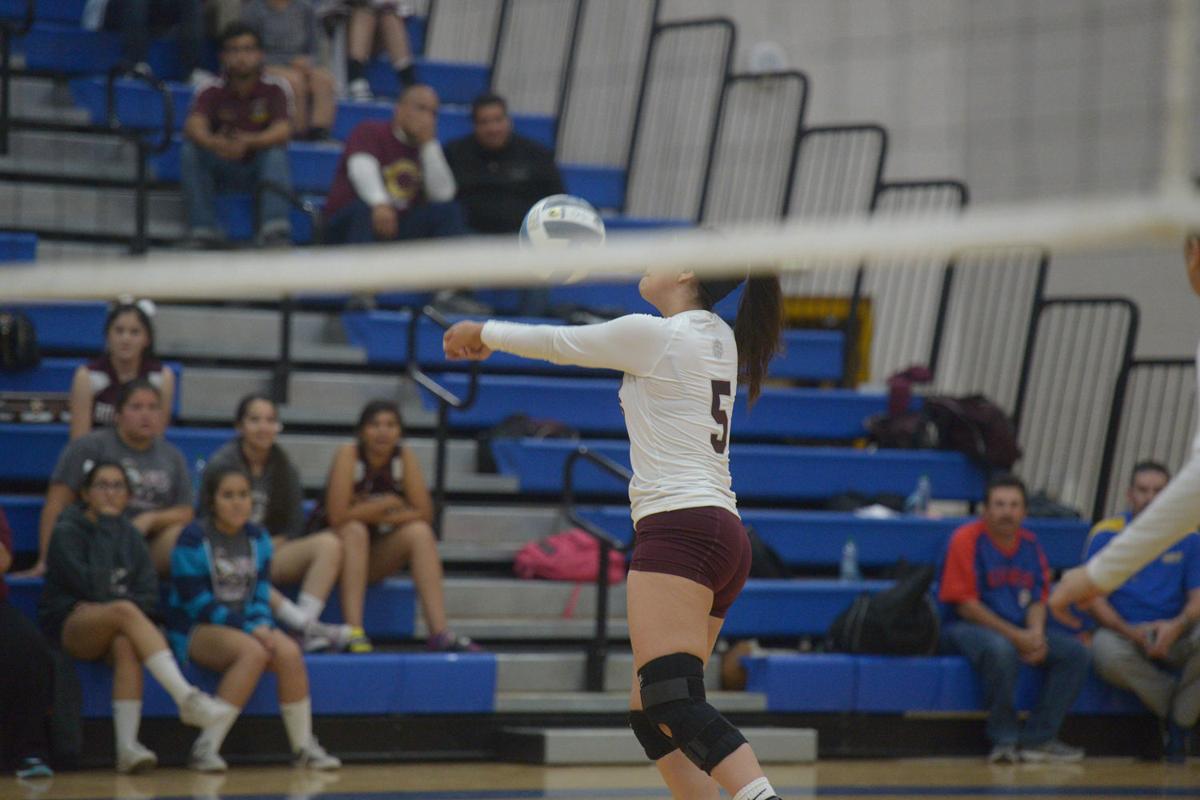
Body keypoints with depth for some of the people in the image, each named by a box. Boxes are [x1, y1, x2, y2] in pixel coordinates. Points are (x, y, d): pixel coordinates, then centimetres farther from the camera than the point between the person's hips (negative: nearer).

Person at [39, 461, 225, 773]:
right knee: (125, 611, -35)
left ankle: (127, 746, -44)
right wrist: (105, 529, -10)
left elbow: (149, 595, 5)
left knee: (126, 644, -34)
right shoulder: (66, 532, 0)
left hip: (112, 628, 4)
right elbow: (92, 586, -15)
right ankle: (187, 698, -46)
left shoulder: (130, 535, 15)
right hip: (68, 626, -4)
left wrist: (106, 601, -12)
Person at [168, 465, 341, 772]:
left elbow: (260, 593, 9)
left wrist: (262, 625, -14)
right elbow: (196, 601, -13)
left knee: (289, 652, -25)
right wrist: (248, 629, -18)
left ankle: (304, 747, -15)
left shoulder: (257, 538, 10)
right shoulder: (194, 539, -9)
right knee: (253, 652, -34)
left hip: (248, 626, 5)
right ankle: (206, 746, -32)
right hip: (195, 630, -5)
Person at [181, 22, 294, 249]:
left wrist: (249, 142, -43)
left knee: (276, 154, -32)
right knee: (190, 151, -26)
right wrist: (214, 143, -49)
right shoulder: (212, 91, -7)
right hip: (223, 168, 1)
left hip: (260, 168, -1)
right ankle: (204, 230, -27)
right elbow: (194, 126, -25)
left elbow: (283, 130, -23)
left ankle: (275, 230, -40)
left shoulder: (273, 89, -8)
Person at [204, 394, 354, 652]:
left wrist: (269, 546, -8)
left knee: (329, 543, -21)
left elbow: (293, 527, 12)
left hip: (272, 553, 4)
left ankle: (307, 627, -38)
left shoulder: (284, 468, 11)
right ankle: (304, 624, -43)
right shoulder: (221, 464, -2)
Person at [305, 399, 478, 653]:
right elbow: (338, 516, -28)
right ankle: (353, 632, -40)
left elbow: (424, 513, -12)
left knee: (420, 532, -20)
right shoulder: (348, 454, -18)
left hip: (373, 556, 4)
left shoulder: (404, 456, -7)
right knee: (355, 530, -33)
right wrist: (388, 504, -20)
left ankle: (439, 632, -28)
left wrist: (369, 513, -19)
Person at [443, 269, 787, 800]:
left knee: (676, 706, -21)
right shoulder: (718, 338, 17)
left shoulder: (653, 334, -5)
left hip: (678, 527, -9)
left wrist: (484, 332, 26)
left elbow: (554, 343, 8)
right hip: (724, 534, 9)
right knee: (649, 716, 10)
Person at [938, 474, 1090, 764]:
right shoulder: (967, 539, -9)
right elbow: (965, 605, -14)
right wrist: (1016, 637, -19)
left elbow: (1038, 599, 12)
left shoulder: (1029, 544, 10)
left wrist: (1036, 635, -11)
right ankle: (1004, 741, -23)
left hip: (1021, 633, 7)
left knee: (1075, 652, -12)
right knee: (1001, 649, -39)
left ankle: (1038, 738, -11)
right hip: (967, 629, -7)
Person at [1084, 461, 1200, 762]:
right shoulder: (1106, 534, 0)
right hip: (1123, 632, -1)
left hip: (1175, 636, 2)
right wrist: (1130, 632, -21)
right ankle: (1173, 705, -10)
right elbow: (1092, 596, -5)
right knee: (1107, 654, -37)